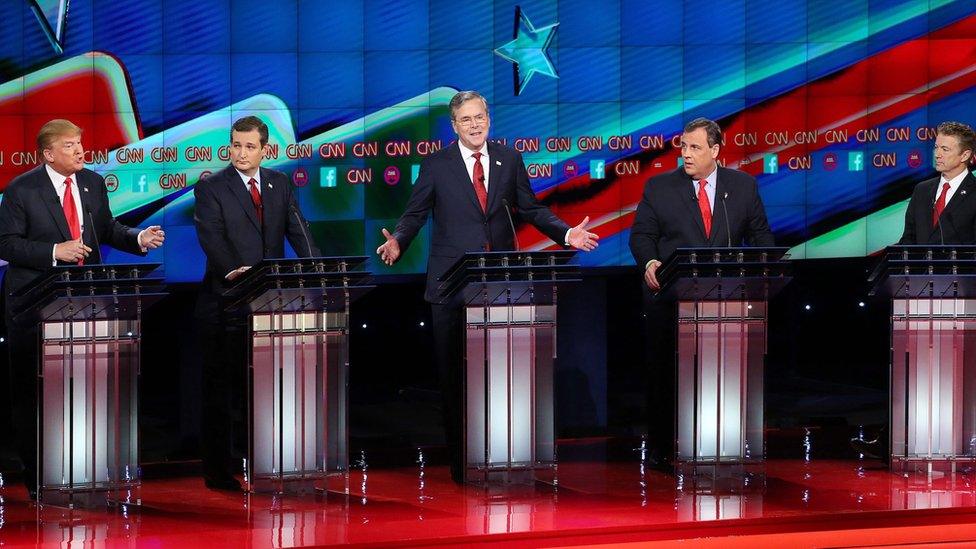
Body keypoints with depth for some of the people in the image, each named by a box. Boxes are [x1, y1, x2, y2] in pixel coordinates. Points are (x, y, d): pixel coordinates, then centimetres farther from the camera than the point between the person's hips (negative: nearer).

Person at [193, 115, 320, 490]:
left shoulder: (280, 184, 11)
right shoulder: (211, 188, -3)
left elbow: (298, 230, 2)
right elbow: (211, 238, -16)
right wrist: (231, 272, -33)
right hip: (226, 302, -4)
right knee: (220, 389, 1)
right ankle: (218, 471, 6)